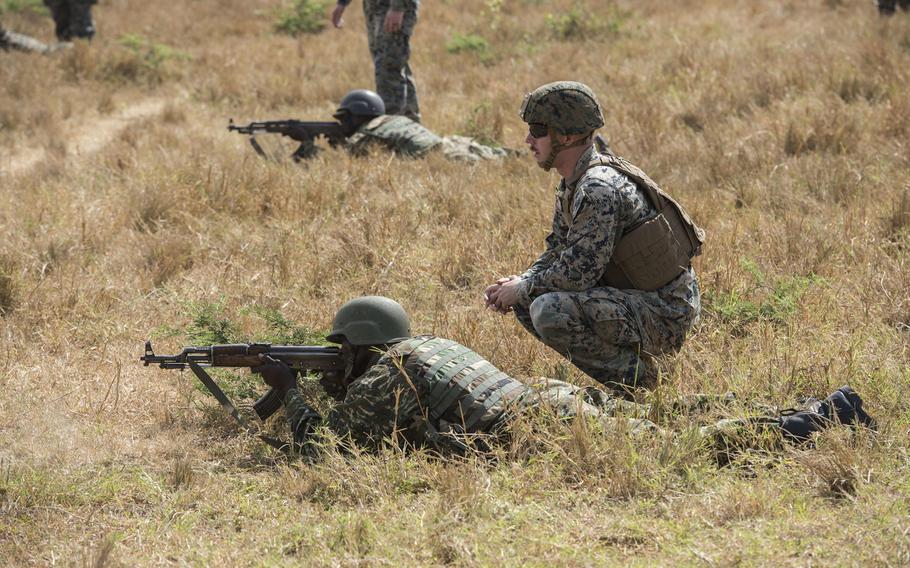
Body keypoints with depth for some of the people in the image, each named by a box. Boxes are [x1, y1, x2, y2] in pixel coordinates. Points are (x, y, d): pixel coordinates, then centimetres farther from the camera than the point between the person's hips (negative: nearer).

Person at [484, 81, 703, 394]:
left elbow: (577, 272, -26)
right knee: (525, 302, 8)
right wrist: (517, 285, 0)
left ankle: (634, 374, -7)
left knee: (549, 311, -26)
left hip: (664, 313, -10)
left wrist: (521, 289, -11)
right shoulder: (572, 184, 8)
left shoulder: (600, 189, -23)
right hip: (632, 297, 10)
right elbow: (557, 253, 16)